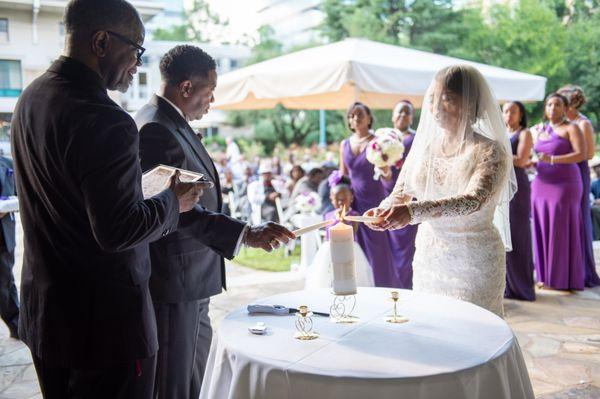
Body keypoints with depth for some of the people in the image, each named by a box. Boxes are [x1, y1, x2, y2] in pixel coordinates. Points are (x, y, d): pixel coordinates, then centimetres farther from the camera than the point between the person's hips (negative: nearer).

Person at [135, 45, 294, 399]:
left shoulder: (173, 124, 13)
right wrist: (247, 234, -35)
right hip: (174, 284, -10)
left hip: (192, 281, 11)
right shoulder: (156, 130, -20)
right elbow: (182, 209, -28)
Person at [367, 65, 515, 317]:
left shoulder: (490, 152, -12)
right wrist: (384, 211, -19)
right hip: (427, 259, 4)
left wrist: (413, 211, -40)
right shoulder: (423, 146, 3)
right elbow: (400, 194, 4)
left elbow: (474, 200, -27)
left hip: (474, 263, -4)